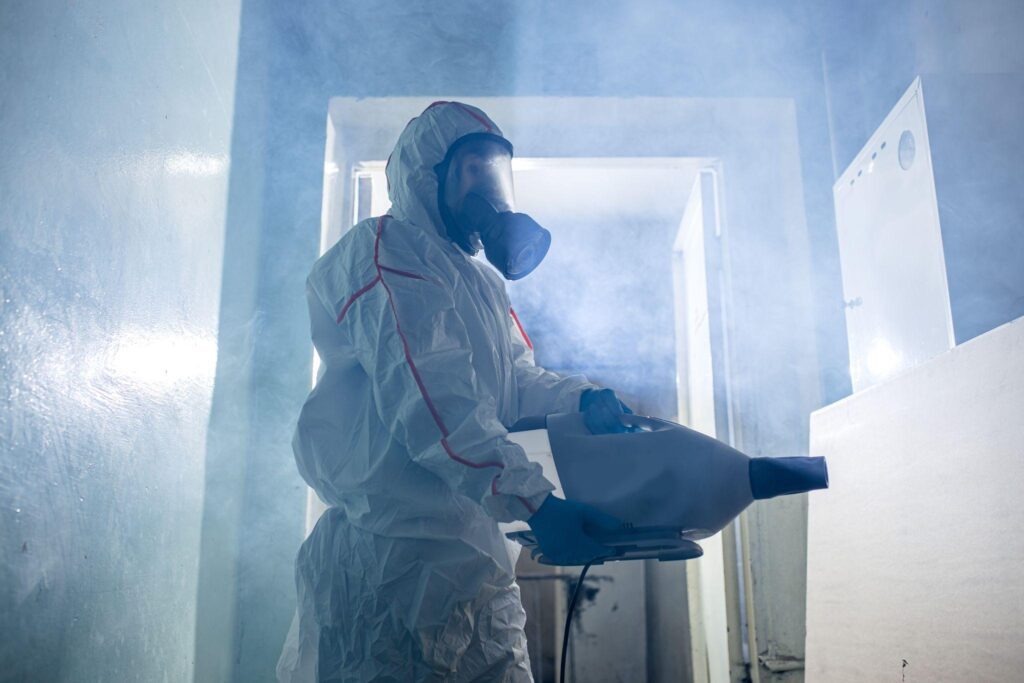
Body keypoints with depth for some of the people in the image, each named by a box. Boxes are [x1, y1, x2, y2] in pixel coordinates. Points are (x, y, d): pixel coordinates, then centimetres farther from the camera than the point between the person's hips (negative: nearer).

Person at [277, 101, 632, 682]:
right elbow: (427, 397, -22)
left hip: (475, 546, 10)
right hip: (392, 550, -9)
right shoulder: (386, 249, -8)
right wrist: (533, 501, -30)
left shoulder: (482, 280, 25)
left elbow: (514, 382, 17)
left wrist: (582, 397, -5)